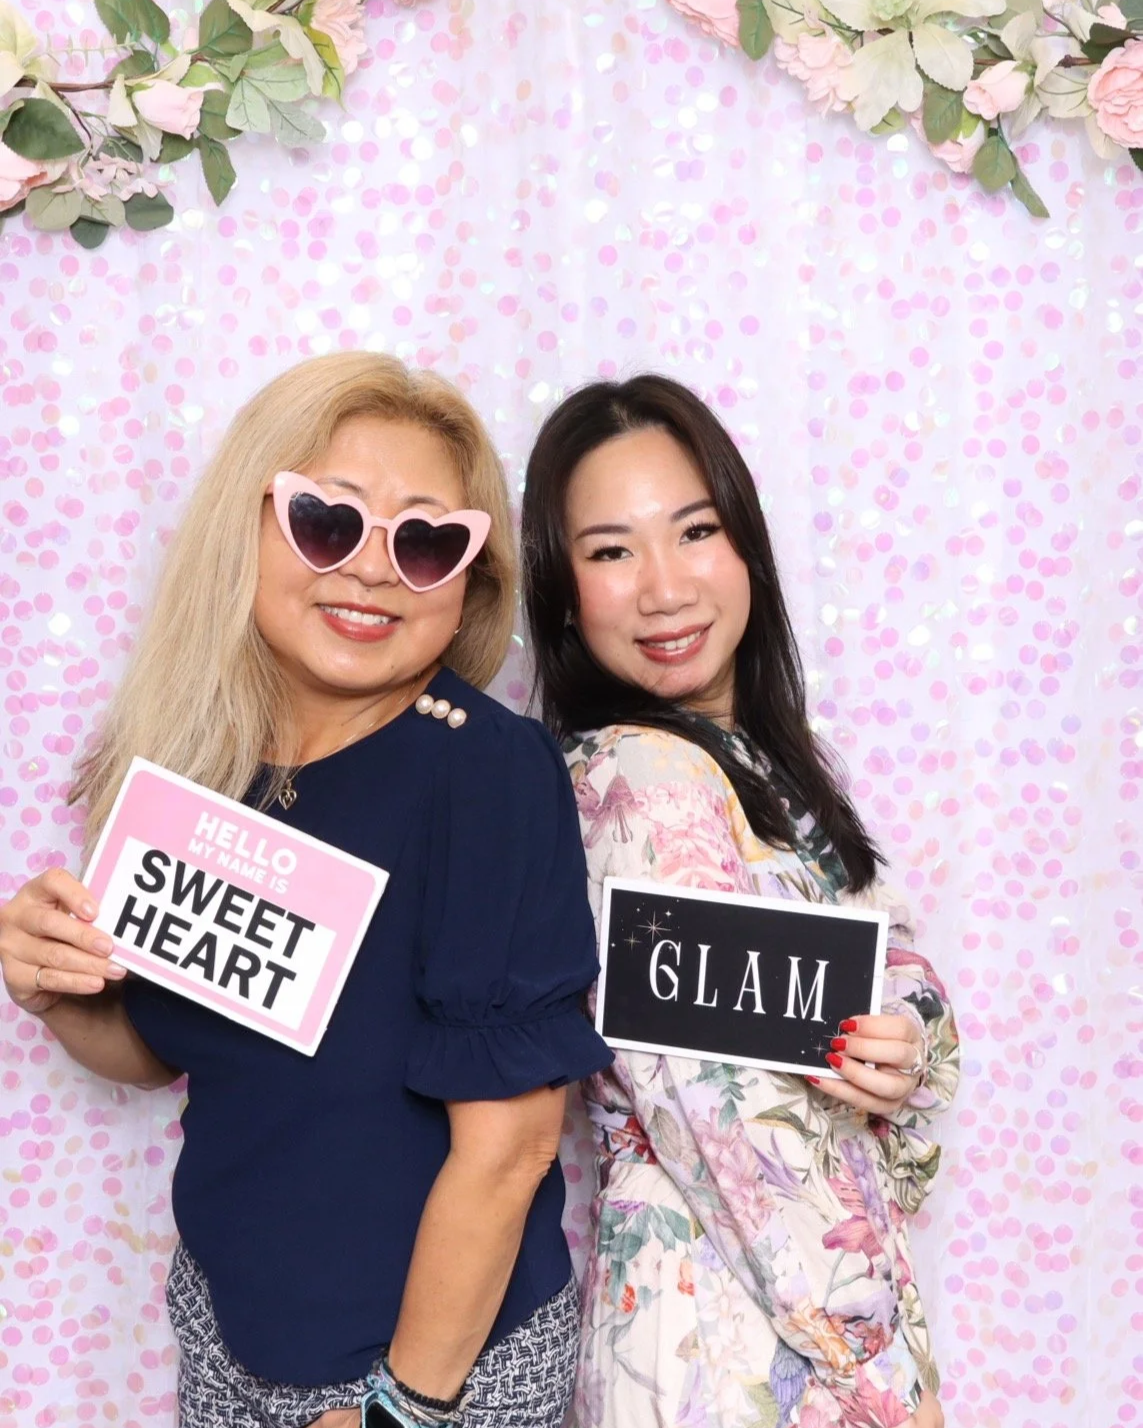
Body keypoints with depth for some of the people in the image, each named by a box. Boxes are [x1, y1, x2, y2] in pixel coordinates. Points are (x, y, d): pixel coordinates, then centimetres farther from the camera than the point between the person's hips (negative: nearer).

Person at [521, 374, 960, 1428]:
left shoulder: (762, 757, 3)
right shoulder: (643, 779, -21)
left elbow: (901, 972, 5)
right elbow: (734, 1122, -22)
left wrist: (904, 1050, -15)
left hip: (831, 1255, 8)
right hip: (732, 1304, -7)